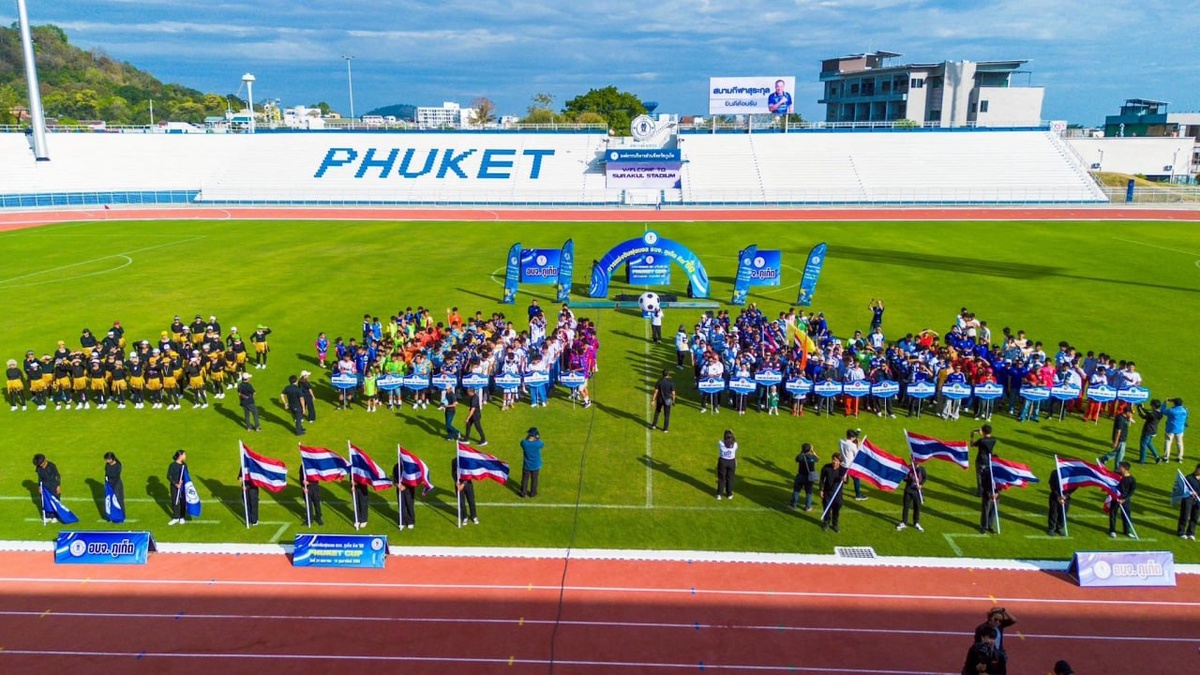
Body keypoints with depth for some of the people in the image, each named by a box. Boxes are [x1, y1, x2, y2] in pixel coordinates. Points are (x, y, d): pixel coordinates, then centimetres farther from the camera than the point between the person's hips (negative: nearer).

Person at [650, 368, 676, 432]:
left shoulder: (659, 381, -10)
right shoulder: (671, 383, -14)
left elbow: (656, 392, -9)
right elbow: (673, 393, -11)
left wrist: (653, 400, -3)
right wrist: (673, 401, 3)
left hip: (660, 399, 2)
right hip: (667, 400, -2)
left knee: (657, 412, 23)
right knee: (667, 415, 10)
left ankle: (654, 425, 29)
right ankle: (665, 429, 15)